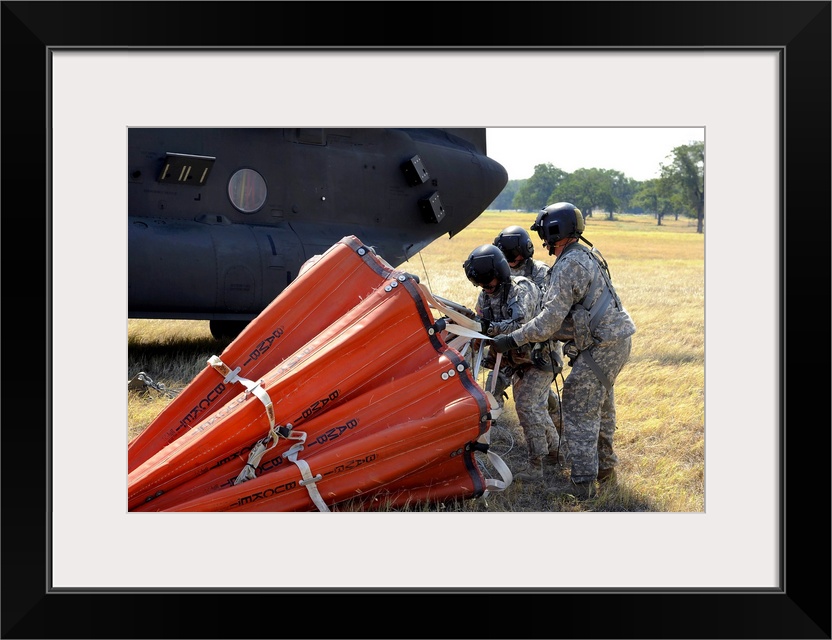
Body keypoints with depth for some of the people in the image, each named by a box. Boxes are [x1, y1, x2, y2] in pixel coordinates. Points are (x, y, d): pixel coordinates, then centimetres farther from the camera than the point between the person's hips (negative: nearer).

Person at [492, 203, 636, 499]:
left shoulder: (568, 266, -17)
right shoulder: (588, 255, 14)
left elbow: (551, 319, -21)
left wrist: (513, 339, -17)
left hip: (601, 346, -10)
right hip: (618, 340, 10)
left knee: (579, 411, -5)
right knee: (600, 408, 22)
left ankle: (583, 482, -3)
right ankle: (604, 466, 34)